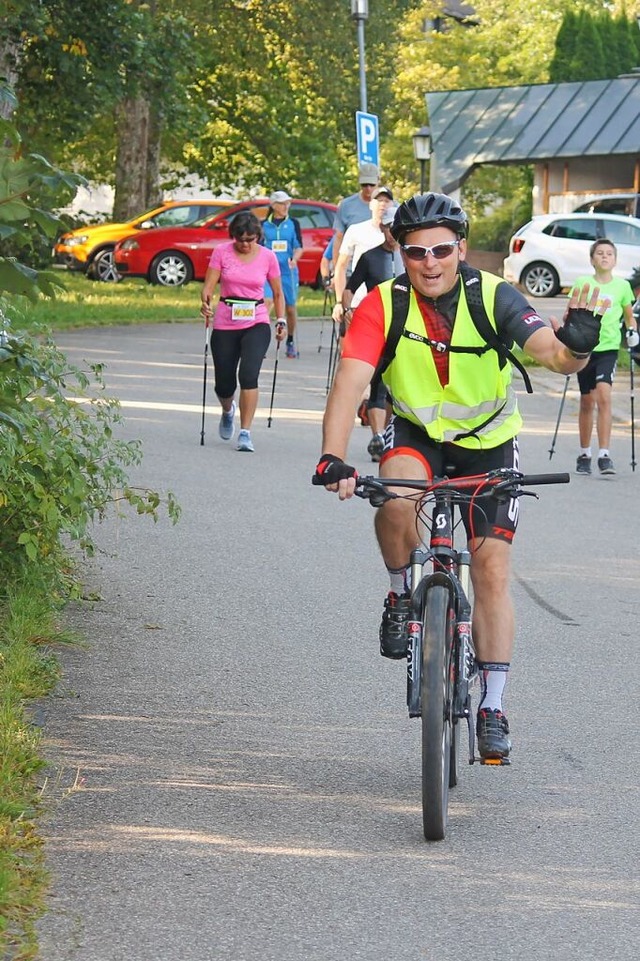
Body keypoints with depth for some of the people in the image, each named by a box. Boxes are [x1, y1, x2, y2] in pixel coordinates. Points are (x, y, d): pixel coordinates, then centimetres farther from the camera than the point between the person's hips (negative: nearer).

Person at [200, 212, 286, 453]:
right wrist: (205, 304, -27)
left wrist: (281, 321, 0)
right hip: (225, 324, 1)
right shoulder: (222, 252, -2)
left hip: (256, 324, -1)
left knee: (248, 374, -23)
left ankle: (245, 433, -19)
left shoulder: (267, 257, 0)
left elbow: (277, 293, 11)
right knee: (224, 384, 6)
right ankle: (228, 412, 44)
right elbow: (208, 286, -6)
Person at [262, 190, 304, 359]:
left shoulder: (293, 223, 6)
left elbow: (299, 247, 1)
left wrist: (294, 258, -18)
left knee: (290, 308, 7)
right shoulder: (264, 224, 6)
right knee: (266, 301, -21)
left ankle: (290, 343, 25)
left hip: (288, 270, 1)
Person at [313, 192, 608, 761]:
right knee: (396, 495, -34)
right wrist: (334, 458, -45)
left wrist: (576, 346, -59)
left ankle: (492, 710, 5)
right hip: (417, 433, 0)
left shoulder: (494, 298, -22)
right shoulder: (382, 306, -20)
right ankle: (402, 598, -6)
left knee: (492, 570, -6)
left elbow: (552, 352, -34)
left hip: (489, 443, 0)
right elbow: (351, 380, -30)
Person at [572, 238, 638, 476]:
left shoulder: (622, 286, 4)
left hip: (608, 348, -1)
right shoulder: (583, 283, 1)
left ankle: (604, 455, -19)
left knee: (604, 396, -18)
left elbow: (629, 316, 17)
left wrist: (632, 331, -1)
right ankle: (584, 454, 21)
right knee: (587, 401, 8)